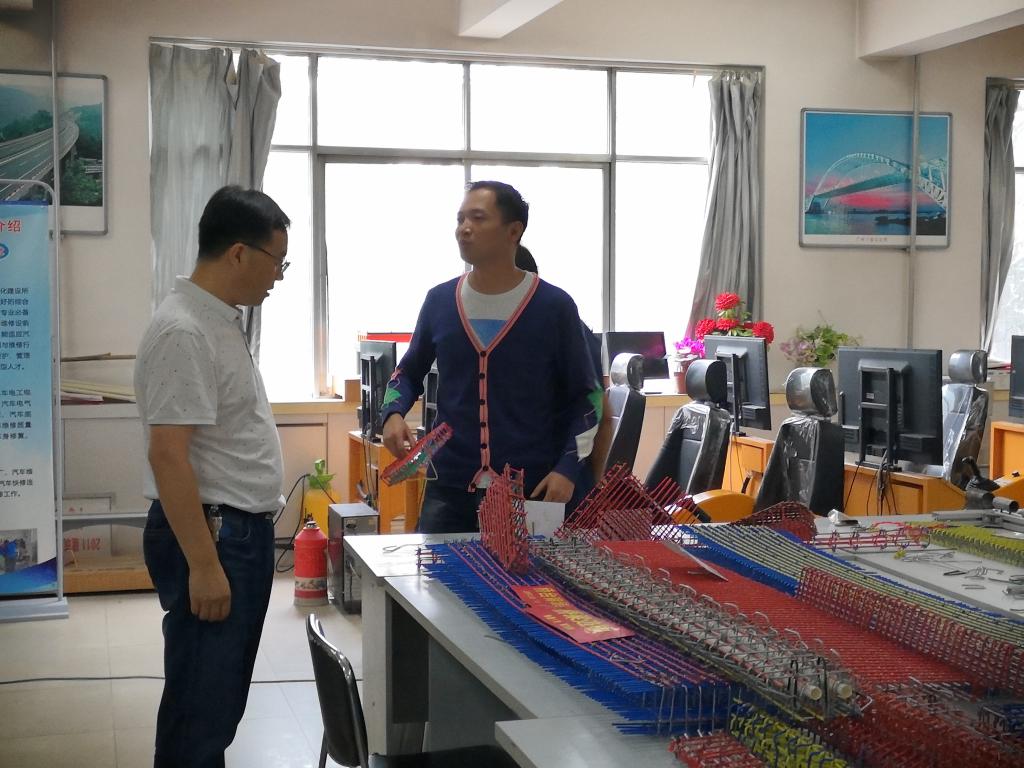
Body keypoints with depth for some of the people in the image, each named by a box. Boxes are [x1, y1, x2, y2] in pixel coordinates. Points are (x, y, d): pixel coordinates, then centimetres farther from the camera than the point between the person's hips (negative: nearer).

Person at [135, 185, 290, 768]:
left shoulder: (222, 320, 12)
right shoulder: (183, 331, -19)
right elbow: (168, 454, -23)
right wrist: (203, 563, -24)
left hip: (243, 531, 10)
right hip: (209, 536, -10)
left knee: (221, 701, 18)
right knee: (200, 706, -1)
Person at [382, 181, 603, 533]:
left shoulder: (553, 306, -4)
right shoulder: (439, 301, 4)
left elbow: (585, 395, 2)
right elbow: (409, 371, 19)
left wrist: (568, 468, -9)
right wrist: (393, 413, -1)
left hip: (531, 489, -2)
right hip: (449, 486, 2)